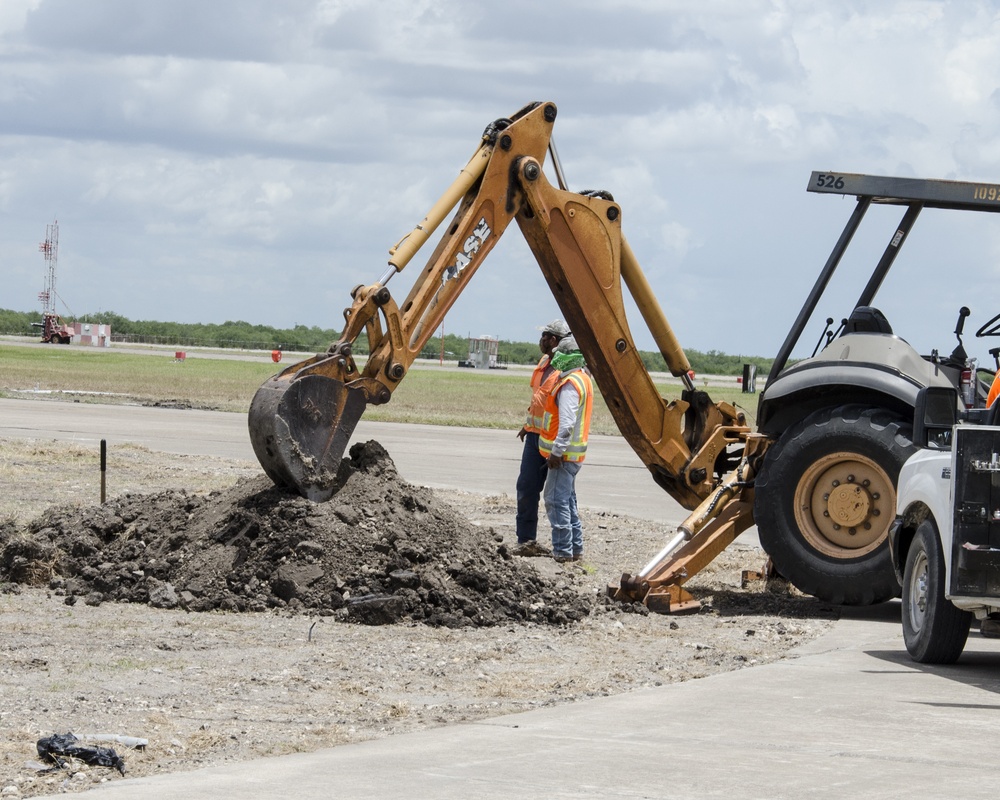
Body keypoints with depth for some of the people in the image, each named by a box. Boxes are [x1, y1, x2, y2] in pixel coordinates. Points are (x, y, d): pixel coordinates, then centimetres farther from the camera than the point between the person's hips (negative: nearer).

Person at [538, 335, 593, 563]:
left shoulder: (570, 384, -18)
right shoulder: (583, 379, 15)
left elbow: (567, 423, -25)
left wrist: (556, 452, -24)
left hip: (565, 453, -11)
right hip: (574, 453, 11)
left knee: (556, 500, -9)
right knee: (567, 500, 17)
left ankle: (563, 550, -9)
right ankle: (575, 548, 22)